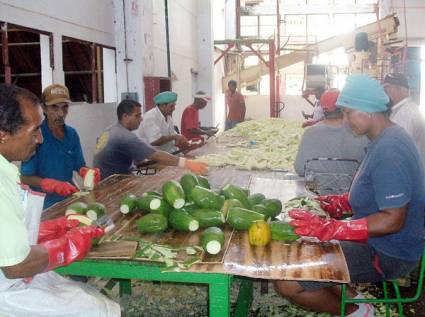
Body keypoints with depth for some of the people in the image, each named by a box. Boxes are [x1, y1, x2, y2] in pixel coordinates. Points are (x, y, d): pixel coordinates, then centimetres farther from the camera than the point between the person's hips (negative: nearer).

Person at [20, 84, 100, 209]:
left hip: (68, 199, 4)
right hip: (43, 203, -4)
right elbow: (25, 177, -14)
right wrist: (55, 185, -26)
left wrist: (88, 173, -13)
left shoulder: (72, 134, 0)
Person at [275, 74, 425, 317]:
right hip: (378, 240, 11)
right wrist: (344, 201, 6)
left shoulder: (388, 151, -26)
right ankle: (353, 297, 12)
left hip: (387, 254, -10)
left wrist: (331, 229, -33)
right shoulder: (388, 137, 6)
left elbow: (393, 220, -29)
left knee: (288, 283, -18)